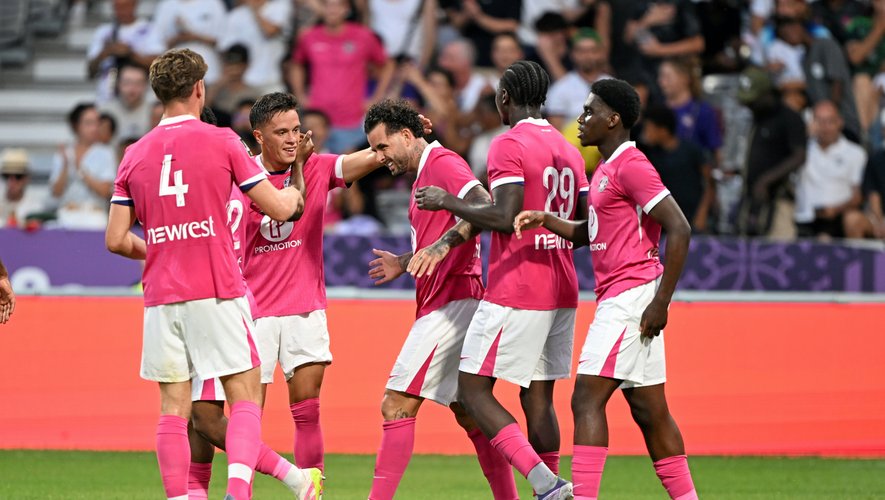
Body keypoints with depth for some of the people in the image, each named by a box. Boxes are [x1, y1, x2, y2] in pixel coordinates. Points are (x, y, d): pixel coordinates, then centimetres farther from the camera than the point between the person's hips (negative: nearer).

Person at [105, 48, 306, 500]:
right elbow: (280, 209, -1)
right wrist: (296, 187, 21)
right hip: (217, 293, -3)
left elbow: (116, 239, 6)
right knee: (245, 399, 1)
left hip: (162, 298, 3)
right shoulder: (221, 141, -3)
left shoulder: (135, 155, 7)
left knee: (173, 409, 6)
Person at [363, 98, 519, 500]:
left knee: (397, 405, -13)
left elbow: (484, 207, -27)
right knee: (468, 413, 13)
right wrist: (404, 263, 24)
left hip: (452, 302, -11)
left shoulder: (443, 163, -10)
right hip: (450, 305, 11)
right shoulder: (424, 174, 21)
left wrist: (442, 244, -37)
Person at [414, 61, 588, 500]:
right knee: (538, 397, 11)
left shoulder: (509, 145, -10)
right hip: (561, 294, 8)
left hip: (515, 292, -8)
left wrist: (447, 202, -8)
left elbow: (504, 217, -20)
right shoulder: (568, 150, 14)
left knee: (473, 390, -5)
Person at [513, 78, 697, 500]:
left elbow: (679, 230, -19)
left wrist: (660, 302, -21)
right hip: (617, 299, 10)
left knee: (587, 400, -13)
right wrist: (545, 220, 8)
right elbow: (587, 233, 27)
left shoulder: (631, 165, -13)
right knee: (648, 410, 10)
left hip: (631, 298, -10)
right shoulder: (607, 169, 18)